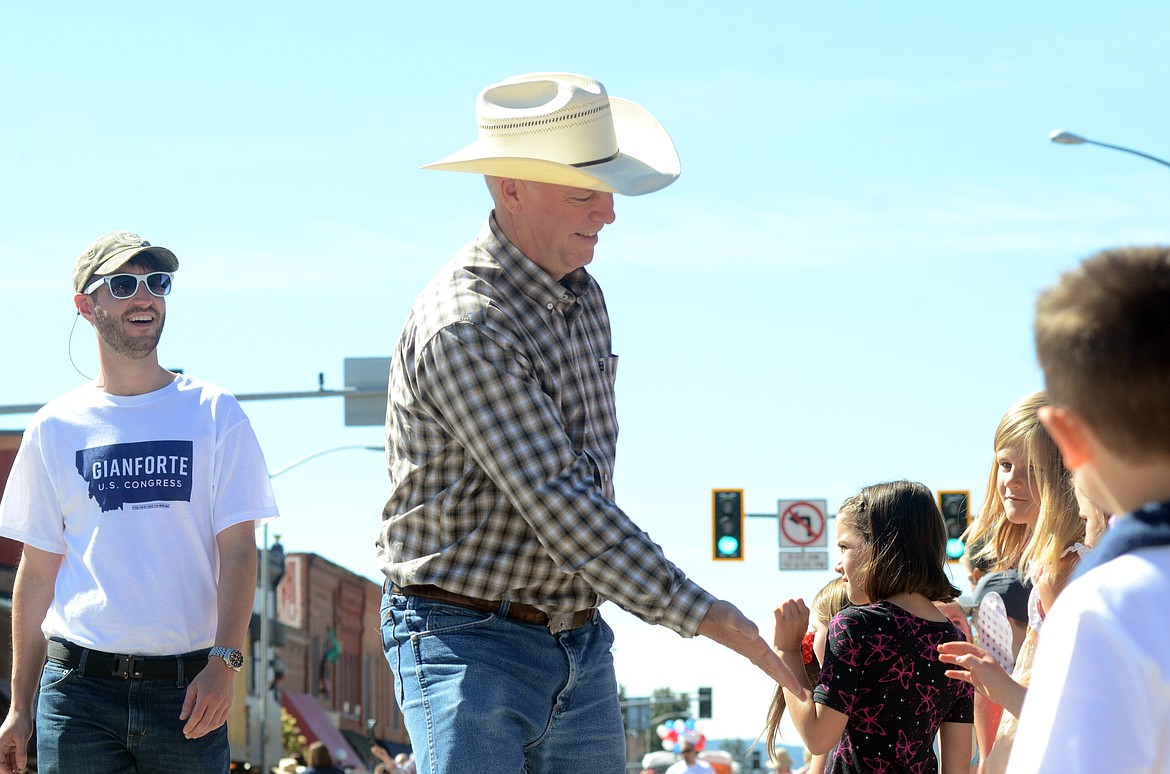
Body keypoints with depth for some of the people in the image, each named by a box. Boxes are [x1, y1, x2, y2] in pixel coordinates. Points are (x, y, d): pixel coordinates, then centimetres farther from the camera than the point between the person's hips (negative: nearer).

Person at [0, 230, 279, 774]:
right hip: (77, 686, 1)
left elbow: (238, 550, 1)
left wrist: (224, 662, -13)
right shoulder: (55, 428, 9)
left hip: (188, 689, -1)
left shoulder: (215, 414, 6)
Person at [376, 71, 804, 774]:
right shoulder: (463, 327, -20)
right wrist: (700, 612, -24)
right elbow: (555, 500, -25)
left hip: (582, 644, 8)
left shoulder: (585, 297, 10)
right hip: (469, 645, -8)